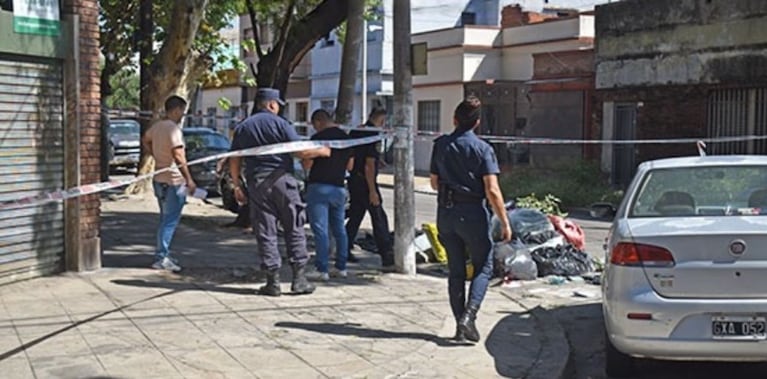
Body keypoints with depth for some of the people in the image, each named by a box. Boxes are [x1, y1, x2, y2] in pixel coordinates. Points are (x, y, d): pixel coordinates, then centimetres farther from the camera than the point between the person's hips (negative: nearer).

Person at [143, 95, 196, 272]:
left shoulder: (156, 126, 9)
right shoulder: (174, 128, -18)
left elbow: (146, 141, 28)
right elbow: (178, 156, -23)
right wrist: (189, 179, -19)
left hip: (159, 178, 9)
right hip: (173, 180, -9)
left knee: (165, 219, 18)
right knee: (170, 221, -5)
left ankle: (164, 254, 25)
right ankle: (161, 258, -5)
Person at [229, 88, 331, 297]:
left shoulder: (242, 128, 11)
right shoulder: (279, 123, -2)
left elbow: (234, 161, 10)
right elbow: (300, 151, -7)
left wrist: (237, 186, 16)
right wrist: (321, 151, 9)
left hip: (256, 183, 3)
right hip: (282, 179, -3)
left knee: (265, 233, 5)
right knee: (294, 229, 5)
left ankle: (273, 281, 4)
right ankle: (299, 279, 4)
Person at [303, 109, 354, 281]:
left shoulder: (318, 138, -11)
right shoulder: (345, 137, 8)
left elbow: (307, 165, -9)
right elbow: (349, 166, 15)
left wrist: (304, 157, 11)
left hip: (319, 187, -6)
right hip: (339, 188, 6)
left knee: (320, 230, -4)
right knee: (339, 229, 15)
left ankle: (323, 269, -6)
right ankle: (342, 267, 18)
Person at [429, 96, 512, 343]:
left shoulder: (440, 145, 3)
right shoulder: (482, 148, -9)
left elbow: (434, 183, 11)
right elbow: (492, 190, -14)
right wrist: (504, 222, -8)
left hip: (446, 213, 4)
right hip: (472, 213, -4)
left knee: (456, 271, 12)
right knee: (483, 267, 8)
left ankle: (460, 323, 13)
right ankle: (469, 315, -10)